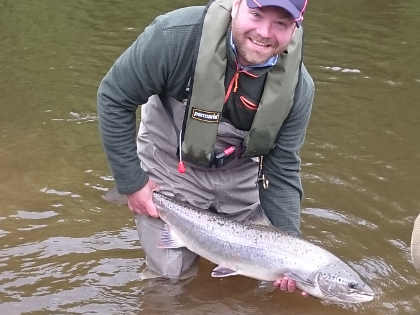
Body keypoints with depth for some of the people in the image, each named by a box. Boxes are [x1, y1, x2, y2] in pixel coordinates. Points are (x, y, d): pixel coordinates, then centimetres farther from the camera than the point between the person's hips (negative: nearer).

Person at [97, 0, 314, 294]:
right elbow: (114, 98, -21)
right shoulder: (178, 35, -33)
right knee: (173, 273, 4)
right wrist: (131, 182, -18)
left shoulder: (298, 87, -21)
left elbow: (282, 169, -11)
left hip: (240, 173, 3)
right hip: (170, 167, -3)